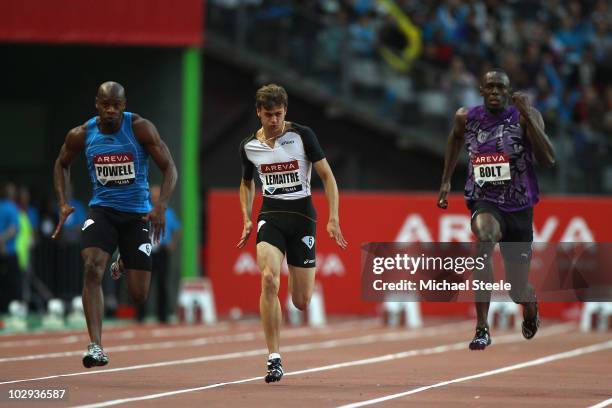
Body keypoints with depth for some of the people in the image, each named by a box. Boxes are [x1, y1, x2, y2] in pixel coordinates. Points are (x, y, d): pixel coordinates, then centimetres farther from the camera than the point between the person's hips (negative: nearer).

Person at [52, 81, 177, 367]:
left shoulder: (140, 129, -11)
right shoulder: (81, 135, -4)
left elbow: (169, 168, -9)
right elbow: (62, 164, 16)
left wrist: (161, 207, -23)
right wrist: (62, 203, 3)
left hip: (137, 213, -1)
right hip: (102, 210, 1)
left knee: (139, 295, -1)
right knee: (92, 269, -27)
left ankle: (125, 264, 39)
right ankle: (95, 346, -27)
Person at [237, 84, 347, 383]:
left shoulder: (302, 135, -5)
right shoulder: (249, 146, 4)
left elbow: (327, 176, -1)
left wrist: (333, 219, -9)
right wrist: (247, 220, 11)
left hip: (302, 213, -1)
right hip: (271, 214, 1)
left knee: (301, 302, -1)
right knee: (269, 280, -25)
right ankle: (274, 358, -21)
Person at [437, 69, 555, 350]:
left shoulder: (525, 116, -9)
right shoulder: (466, 118, -1)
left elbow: (548, 160, -22)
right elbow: (456, 139, 23)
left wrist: (527, 115, -27)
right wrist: (446, 181, 19)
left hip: (519, 208, 0)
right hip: (485, 202, 0)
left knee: (518, 290, 9)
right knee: (484, 237, -38)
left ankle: (530, 304, 52)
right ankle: (482, 328, -35)